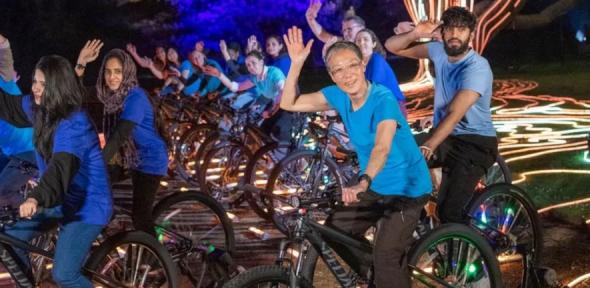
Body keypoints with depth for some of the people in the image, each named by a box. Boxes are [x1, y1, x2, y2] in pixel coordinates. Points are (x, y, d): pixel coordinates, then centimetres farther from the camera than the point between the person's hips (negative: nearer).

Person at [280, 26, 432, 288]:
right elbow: (288, 104, -5)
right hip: (374, 185, 7)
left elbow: (382, 148, -42)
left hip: (406, 188, -7)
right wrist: (296, 63, -17)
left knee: (386, 257, -19)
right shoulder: (338, 96, -6)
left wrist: (362, 182, -59)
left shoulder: (383, 99, -27)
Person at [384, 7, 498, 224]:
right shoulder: (439, 51, -2)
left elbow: (454, 114, -31)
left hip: (475, 142, -6)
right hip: (445, 136, 6)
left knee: (449, 212, -20)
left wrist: (427, 148, -40)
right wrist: (416, 33, -17)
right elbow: (392, 46, 4)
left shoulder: (477, 67, -22)